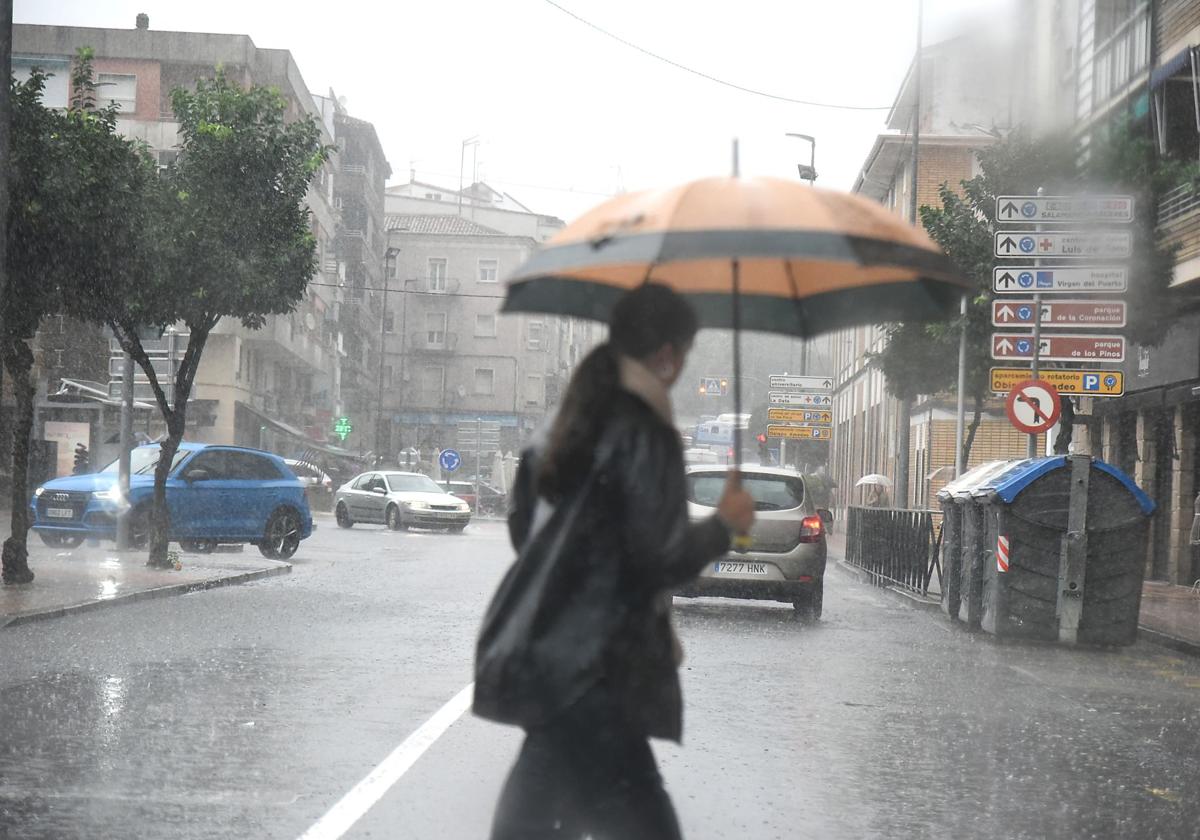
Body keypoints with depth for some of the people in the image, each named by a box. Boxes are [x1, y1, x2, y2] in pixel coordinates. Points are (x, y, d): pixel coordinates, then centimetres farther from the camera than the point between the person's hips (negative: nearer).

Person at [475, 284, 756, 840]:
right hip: (585, 672, -10)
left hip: (539, 654, 10)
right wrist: (724, 524, -1)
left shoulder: (577, 424, 13)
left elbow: (523, 525, 21)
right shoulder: (645, 436, -14)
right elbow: (663, 558, -17)